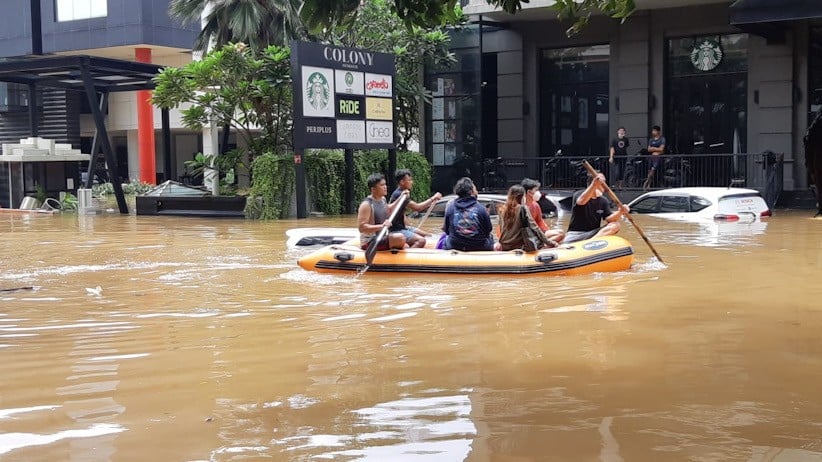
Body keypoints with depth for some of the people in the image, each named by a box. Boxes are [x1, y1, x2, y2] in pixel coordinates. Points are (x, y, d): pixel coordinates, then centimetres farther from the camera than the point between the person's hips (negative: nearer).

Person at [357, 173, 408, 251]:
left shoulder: (382, 199, 9)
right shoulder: (366, 204, -19)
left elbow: (388, 210, 33)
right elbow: (361, 227, -26)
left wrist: (400, 199, 25)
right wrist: (381, 226, -36)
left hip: (381, 238, 10)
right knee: (400, 238, -24)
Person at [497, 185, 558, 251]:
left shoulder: (502, 210, 5)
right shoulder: (523, 208, -10)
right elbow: (534, 227, -12)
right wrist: (548, 242, -6)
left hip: (504, 247, 4)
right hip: (518, 246, -4)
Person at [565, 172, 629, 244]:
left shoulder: (603, 201, 10)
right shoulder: (578, 194, -3)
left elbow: (608, 219, -4)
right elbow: (581, 201, -29)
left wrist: (620, 212, -25)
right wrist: (594, 184, -40)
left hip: (593, 233, 5)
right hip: (575, 234, -5)